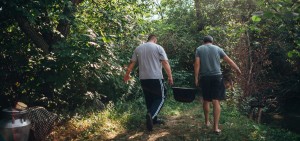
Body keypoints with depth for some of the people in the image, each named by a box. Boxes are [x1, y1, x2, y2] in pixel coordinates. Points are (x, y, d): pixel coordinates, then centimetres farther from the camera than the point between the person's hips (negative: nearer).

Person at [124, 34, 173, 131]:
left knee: (149, 99, 17)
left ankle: (153, 119, 24)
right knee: (160, 98, 7)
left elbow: (132, 63, 11)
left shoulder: (138, 48, 11)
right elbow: (165, 63, -8)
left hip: (143, 79, 5)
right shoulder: (158, 47, -1)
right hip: (156, 78, -4)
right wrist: (170, 77, -4)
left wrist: (127, 74, 22)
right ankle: (151, 114, -16)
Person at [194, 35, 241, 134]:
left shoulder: (199, 49, 6)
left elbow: (197, 64, -5)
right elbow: (229, 61, 10)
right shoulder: (217, 48, 9)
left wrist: (196, 78, -3)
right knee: (216, 101, -3)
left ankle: (207, 121, 31)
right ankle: (216, 127, -5)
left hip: (204, 77, 1)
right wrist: (239, 70, 19)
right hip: (217, 77, 0)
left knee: (206, 100, 17)